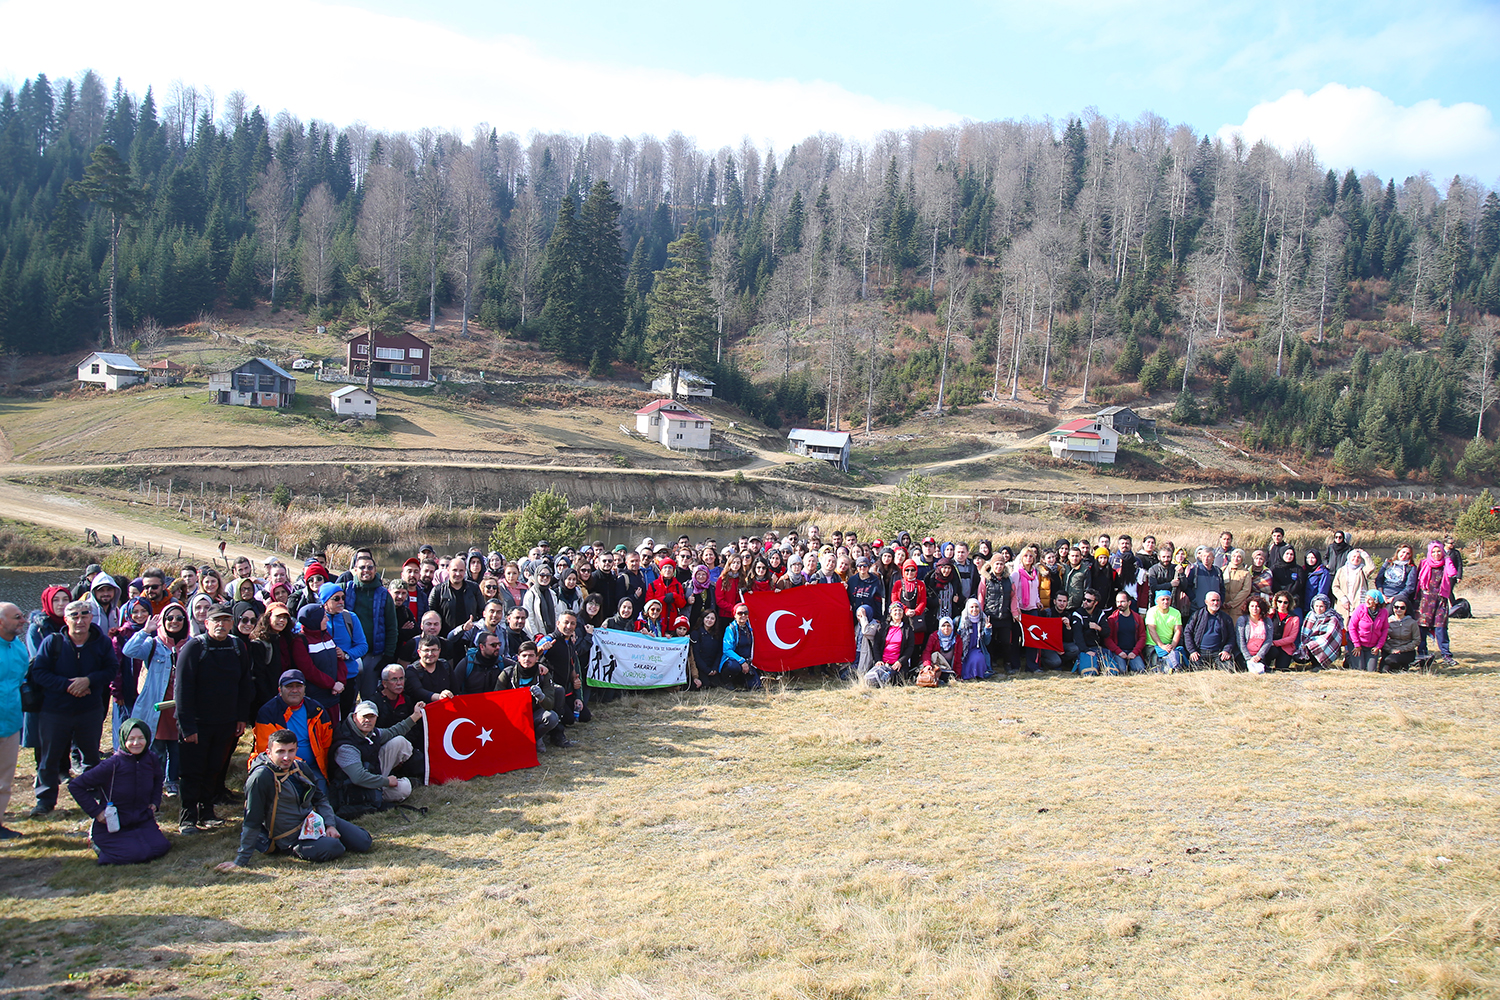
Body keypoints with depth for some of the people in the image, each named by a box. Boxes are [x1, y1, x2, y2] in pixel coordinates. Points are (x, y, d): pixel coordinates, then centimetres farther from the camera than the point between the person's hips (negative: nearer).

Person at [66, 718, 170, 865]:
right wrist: (96, 811, -16)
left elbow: (158, 778, 21)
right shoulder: (112, 765, -21)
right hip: (113, 825, -5)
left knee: (160, 847, -15)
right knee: (137, 854, -22)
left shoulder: (151, 760, -4)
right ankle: (98, 841, 6)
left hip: (143, 820, 5)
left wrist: (155, 802, 8)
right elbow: (75, 786, -14)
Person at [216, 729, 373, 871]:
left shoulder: (301, 767, -2)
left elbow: (320, 798, 13)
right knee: (333, 848, -30)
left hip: (315, 819, 7)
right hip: (292, 837, -6)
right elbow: (252, 821, -22)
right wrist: (241, 861, -19)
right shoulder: (261, 777, -25)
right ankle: (298, 850, -1)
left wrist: (330, 824, 0)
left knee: (364, 842, 2)